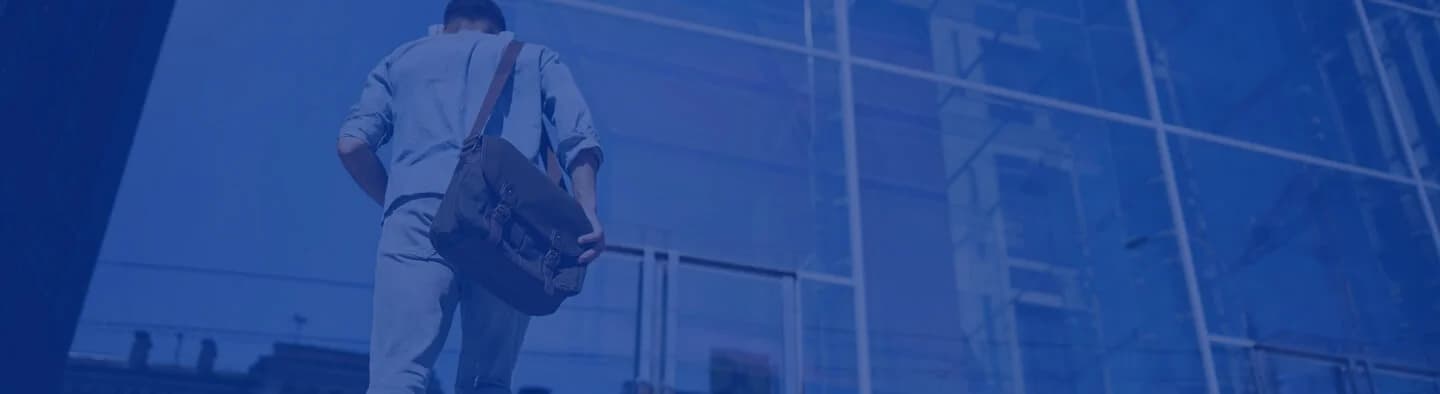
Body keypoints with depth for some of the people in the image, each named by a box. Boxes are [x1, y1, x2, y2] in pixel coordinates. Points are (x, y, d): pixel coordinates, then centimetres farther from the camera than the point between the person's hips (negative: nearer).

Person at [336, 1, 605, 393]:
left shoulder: (402, 58, 29)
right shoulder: (536, 57, 28)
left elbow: (352, 143, 14)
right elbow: (578, 136, 9)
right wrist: (587, 214, -3)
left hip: (422, 215, 0)